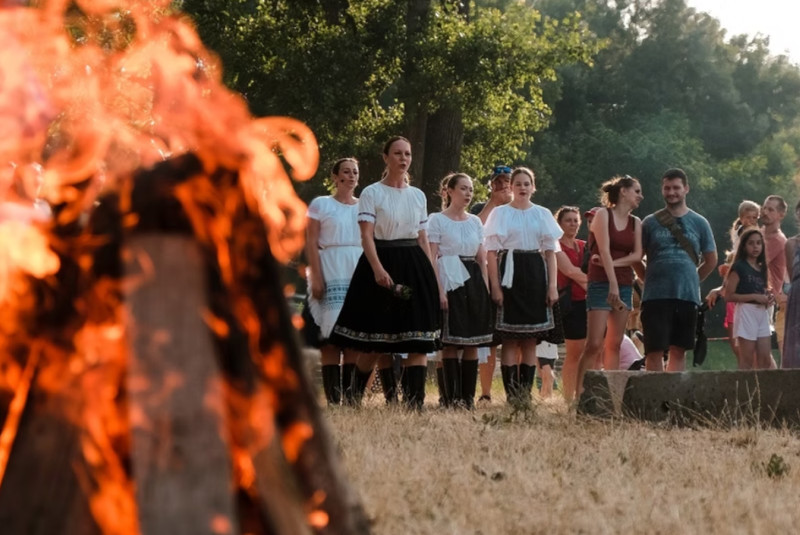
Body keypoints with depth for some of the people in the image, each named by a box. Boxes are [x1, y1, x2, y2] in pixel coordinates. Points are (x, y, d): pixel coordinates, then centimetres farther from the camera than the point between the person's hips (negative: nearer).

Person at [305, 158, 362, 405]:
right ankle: (333, 398, -12)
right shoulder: (320, 205, 6)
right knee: (331, 333, -10)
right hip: (331, 272, -3)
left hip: (360, 272, 3)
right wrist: (316, 278, -10)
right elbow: (311, 243, 0)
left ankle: (352, 396, 0)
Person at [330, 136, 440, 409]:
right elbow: (366, 235, -10)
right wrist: (378, 269, -24)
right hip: (382, 266, -4)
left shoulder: (418, 196, 14)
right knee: (376, 344, -1)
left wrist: (432, 276, 9)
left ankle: (414, 402, -12)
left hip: (414, 267, 4)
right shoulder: (372, 193, -1)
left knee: (419, 341, -8)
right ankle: (353, 397, 15)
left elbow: (423, 239, 16)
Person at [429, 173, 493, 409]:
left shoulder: (475, 222, 15)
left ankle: (468, 396, 5)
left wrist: (486, 288, 8)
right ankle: (452, 397, -5)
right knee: (450, 343, -6)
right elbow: (432, 257, -6)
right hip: (450, 282, -5)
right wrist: (440, 290, -15)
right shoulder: (437, 220, 0)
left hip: (473, 282, 5)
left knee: (472, 343, 2)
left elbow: (482, 259, 17)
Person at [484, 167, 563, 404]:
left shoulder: (542, 214, 11)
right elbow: (492, 251, -1)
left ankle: (526, 393, 5)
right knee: (510, 340, -5)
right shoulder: (500, 213, 4)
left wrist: (552, 285, 1)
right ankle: (511, 394, -6)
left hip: (535, 275, 3)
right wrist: (495, 285, -11)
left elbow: (550, 251, 10)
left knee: (530, 340, 2)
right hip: (510, 274, -3)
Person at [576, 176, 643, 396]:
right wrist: (613, 285, -25)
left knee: (614, 344, 4)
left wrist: (613, 263, -14)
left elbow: (637, 255, 3)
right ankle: (579, 392, -11)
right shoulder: (603, 215, -4)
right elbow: (604, 251, -15)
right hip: (601, 283, -6)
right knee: (594, 344, -13)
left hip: (625, 285, 6)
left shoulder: (636, 223, 13)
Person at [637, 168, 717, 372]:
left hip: (687, 296, 2)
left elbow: (711, 261, 16)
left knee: (679, 351, 5)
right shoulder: (651, 223, 6)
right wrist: (650, 281, 3)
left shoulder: (699, 223, 9)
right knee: (655, 351, -6)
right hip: (655, 296, -2)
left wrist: (691, 281, 12)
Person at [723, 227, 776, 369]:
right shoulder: (739, 267, -6)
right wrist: (754, 296, -17)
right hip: (746, 312, -7)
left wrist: (769, 297, 5)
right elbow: (729, 296, -12)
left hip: (762, 313, 7)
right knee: (747, 360, -6)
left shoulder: (762, 268, 15)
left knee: (765, 360, 3)